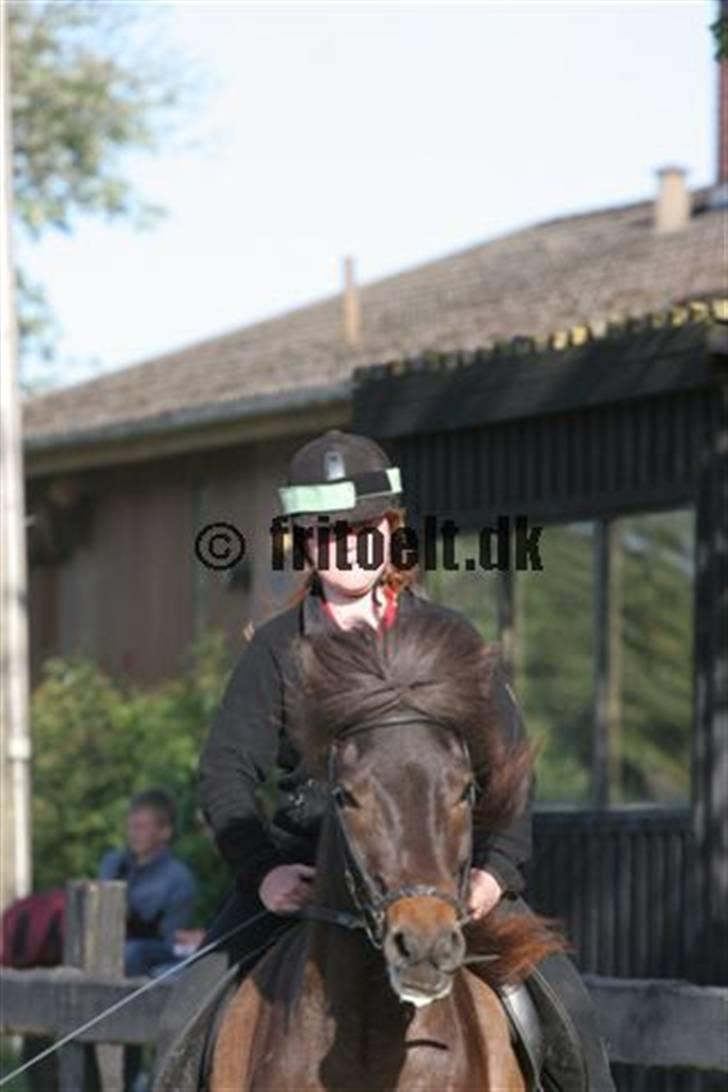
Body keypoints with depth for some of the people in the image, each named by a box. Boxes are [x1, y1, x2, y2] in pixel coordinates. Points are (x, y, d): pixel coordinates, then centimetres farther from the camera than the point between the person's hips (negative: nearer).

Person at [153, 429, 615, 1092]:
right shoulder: (280, 648, 6)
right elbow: (226, 771, 2)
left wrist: (499, 869, -12)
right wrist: (260, 871, -16)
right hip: (306, 873, 0)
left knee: (563, 1003, -18)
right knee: (188, 1021, -14)